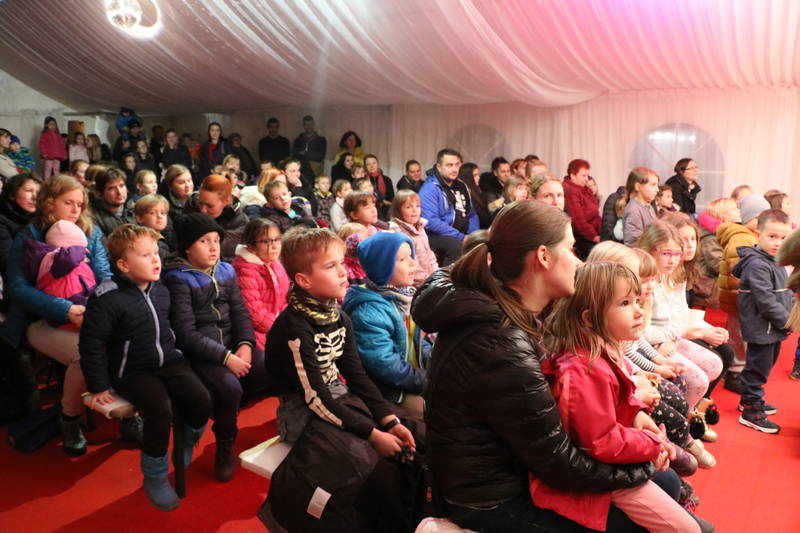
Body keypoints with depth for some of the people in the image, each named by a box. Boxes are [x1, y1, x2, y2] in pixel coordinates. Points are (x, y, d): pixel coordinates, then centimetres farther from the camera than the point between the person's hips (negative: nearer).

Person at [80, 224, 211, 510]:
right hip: (131, 371, -6)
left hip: (168, 361, 6)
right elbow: (92, 344, -12)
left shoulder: (160, 289, 5)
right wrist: (98, 386, -9)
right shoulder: (108, 297, -16)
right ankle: (155, 477, -2)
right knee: (160, 411, -27)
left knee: (202, 401, -15)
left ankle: (185, 450, 16)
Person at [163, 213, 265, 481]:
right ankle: (225, 447, -3)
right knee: (229, 386, -32)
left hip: (233, 343, 5)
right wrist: (226, 358, -20)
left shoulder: (226, 271, 9)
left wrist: (245, 345, -12)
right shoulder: (178, 279, -8)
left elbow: (240, 312, 7)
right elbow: (187, 334, -14)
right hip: (198, 351, -5)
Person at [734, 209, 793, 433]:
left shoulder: (774, 261, 12)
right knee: (757, 369, -1)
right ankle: (751, 412, 10)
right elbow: (766, 301, -24)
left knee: (764, 366, 21)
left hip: (773, 329, 10)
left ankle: (749, 400, 37)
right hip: (761, 329, -10)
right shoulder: (757, 265, -21)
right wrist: (786, 321, -16)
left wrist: (791, 315, 8)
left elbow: (787, 293, 21)